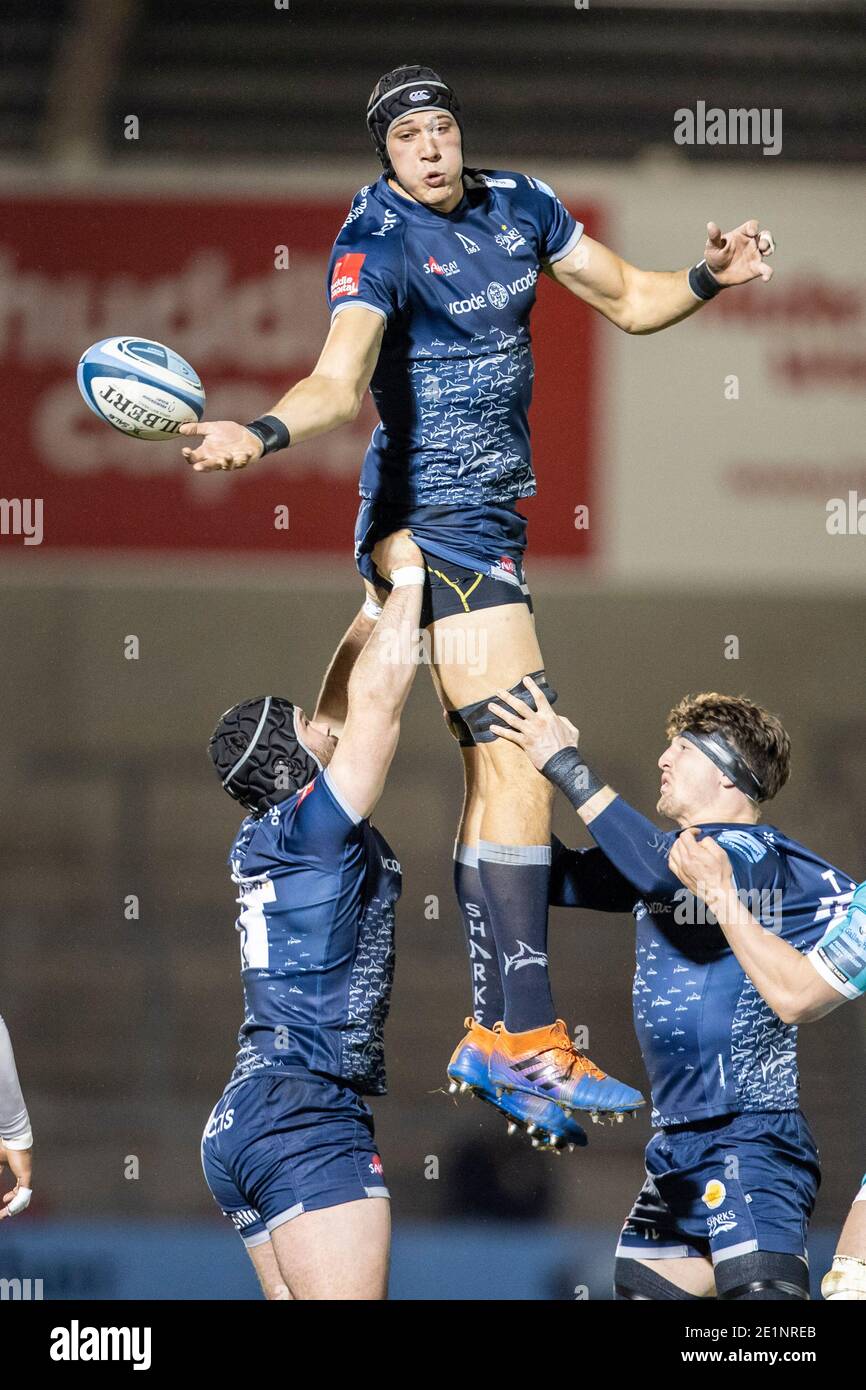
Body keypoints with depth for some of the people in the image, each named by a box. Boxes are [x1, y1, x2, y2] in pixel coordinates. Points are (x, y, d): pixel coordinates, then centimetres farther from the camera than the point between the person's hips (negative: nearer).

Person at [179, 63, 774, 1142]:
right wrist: (261, 433, -50)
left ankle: (489, 1035, 22)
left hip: (488, 514, 9)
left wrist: (706, 278, -3)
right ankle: (525, 1038, -17)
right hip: (436, 516, -9)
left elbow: (629, 299, 17)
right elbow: (341, 380, -30)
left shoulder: (517, 206, 8)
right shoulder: (377, 241, -15)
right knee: (523, 767, -16)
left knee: (497, 776, 14)